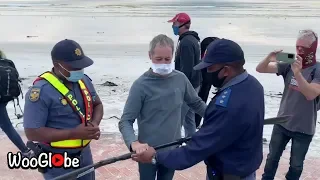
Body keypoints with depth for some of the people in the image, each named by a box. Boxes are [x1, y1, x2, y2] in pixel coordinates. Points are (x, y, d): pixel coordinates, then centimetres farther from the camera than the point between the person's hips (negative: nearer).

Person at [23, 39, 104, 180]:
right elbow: (32, 132, -22)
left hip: (84, 154, 7)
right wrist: (74, 133, -27)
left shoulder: (84, 80, -1)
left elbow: (97, 105, 12)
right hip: (57, 161, -6)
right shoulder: (41, 91, -22)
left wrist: (94, 124, -10)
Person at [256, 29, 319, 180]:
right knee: (272, 157, 18)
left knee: (296, 164, 14)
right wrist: (270, 58, -28)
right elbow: (260, 69, -8)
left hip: (304, 128, -3)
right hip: (282, 122, 3)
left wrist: (297, 73, -39)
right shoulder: (289, 64, -6)